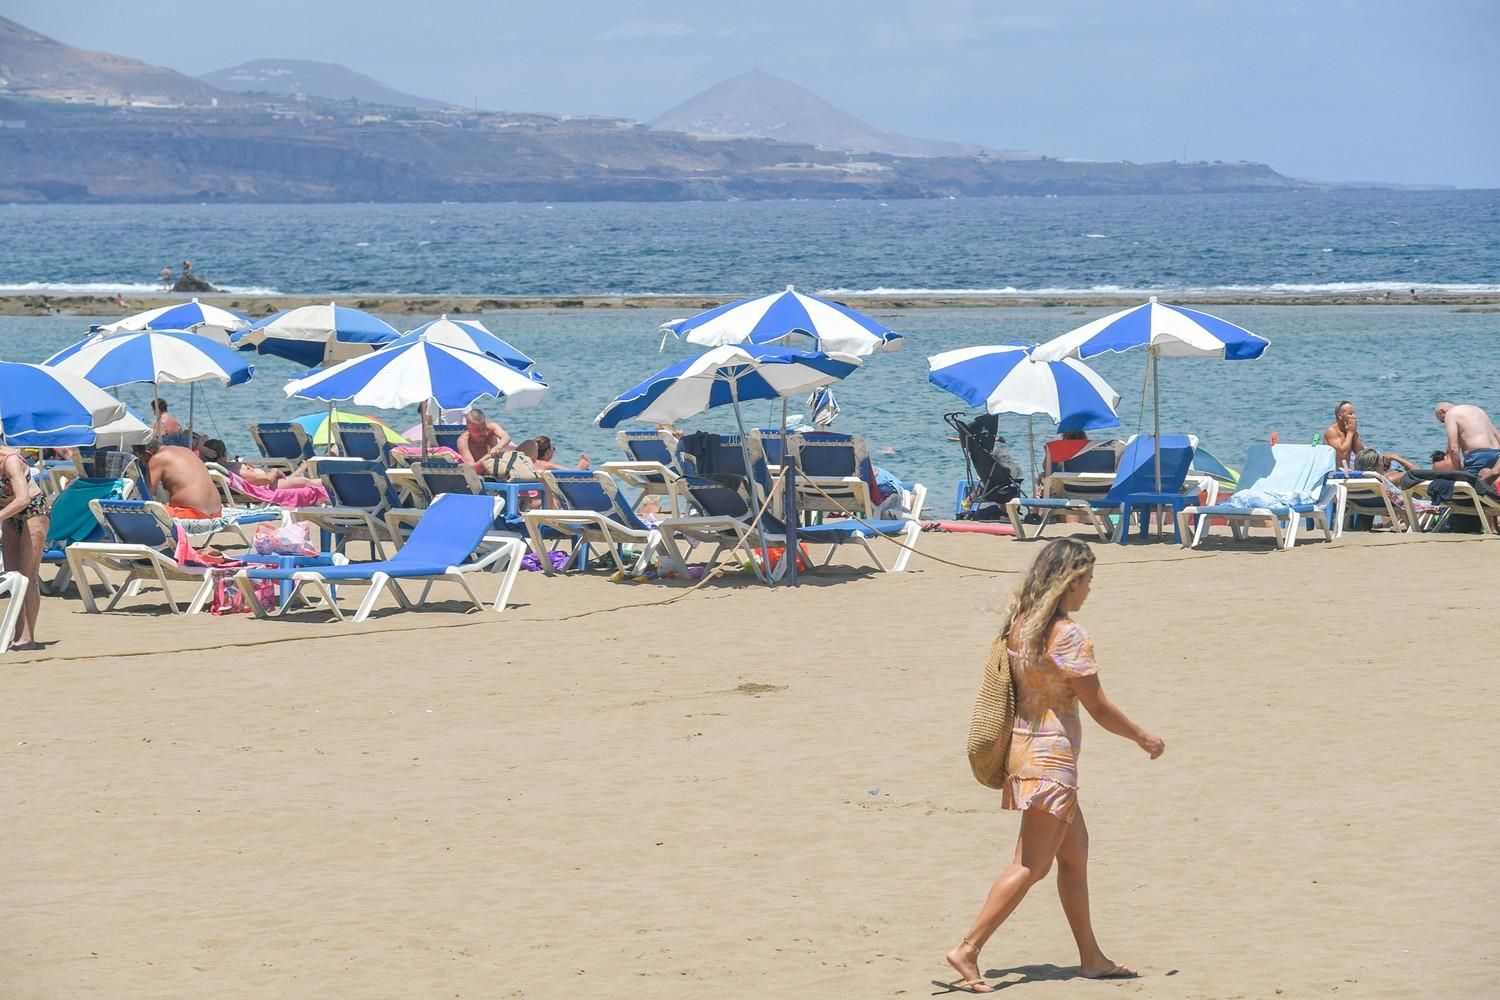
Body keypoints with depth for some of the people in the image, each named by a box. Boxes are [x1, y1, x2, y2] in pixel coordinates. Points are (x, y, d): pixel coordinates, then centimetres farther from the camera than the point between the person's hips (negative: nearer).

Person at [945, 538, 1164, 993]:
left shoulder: (1020, 624, 6)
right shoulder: (1068, 635, -18)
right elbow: (1098, 708, -13)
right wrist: (1143, 738, 1)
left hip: (1023, 747, 9)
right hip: (1051, 755, -9)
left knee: (1074, 852, 17)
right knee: (1032, 865, -5)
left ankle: (1091, 958, 24)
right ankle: (968, 951, -10)